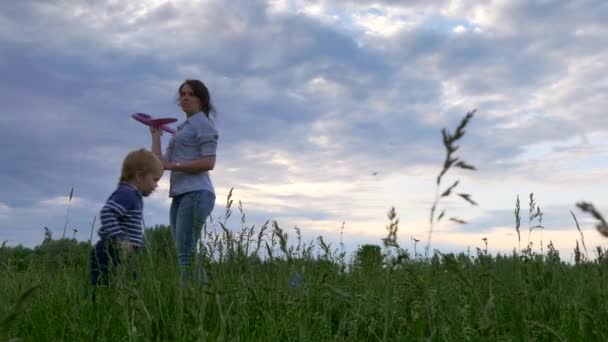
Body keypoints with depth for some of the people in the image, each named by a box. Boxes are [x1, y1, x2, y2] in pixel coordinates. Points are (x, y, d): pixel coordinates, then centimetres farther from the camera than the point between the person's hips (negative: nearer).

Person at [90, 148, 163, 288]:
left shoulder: (132, 196, 19)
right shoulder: (126, 193, -13)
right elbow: (106, 213, -26)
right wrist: (119, 240, -25)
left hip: (122, 256, 10)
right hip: (111, 256, -10)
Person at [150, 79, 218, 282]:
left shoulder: (203, 123, 4)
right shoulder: (181, 129, 28)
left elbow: (209, 163, -10)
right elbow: (160, 163, 21)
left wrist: (173, 165, -12)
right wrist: (156, 135, 23)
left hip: (196, 194, -9)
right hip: (180, 196, 9)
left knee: (186, 252, -18)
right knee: (184, 253, 0)